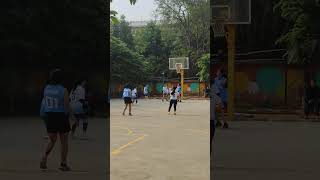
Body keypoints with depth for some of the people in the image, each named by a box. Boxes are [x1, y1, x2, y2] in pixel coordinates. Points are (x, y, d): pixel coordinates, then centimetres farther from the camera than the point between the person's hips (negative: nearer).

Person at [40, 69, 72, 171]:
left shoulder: (46, 89, 0)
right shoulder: (64, 90, -14)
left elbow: (45, 103, 7)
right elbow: (67, 107, -14)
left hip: (50, 117, 4)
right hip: (62, 117, -4)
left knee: (52, 141, 16)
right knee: (64, 142, 11)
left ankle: (44, 157, -9)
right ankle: (63, 164, 16)